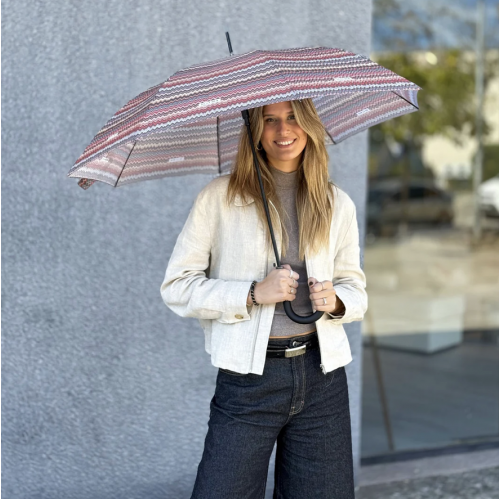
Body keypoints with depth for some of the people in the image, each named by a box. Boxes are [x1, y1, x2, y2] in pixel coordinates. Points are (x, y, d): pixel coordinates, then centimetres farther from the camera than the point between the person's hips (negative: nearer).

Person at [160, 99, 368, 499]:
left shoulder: (339, 204, 8)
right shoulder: (220, 198, -2)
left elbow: (356, 289, 16)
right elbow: (176, 288, -4)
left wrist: (335, 301, -7)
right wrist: (253, 293, -15)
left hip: (321, 374, 3)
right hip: (248, 378, -3)